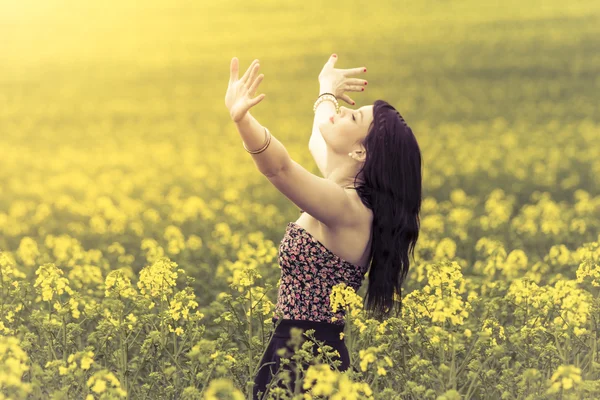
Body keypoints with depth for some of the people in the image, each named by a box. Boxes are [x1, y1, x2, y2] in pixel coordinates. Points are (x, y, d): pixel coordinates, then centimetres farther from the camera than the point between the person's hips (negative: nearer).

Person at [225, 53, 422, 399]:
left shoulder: (346, 207, -19)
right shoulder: (349, 193, 7)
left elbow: (278, 166, -40)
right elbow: (318, 140, 30)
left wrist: (242, 117, -55)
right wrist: (328, 90, 45)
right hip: (318, 352, 10)